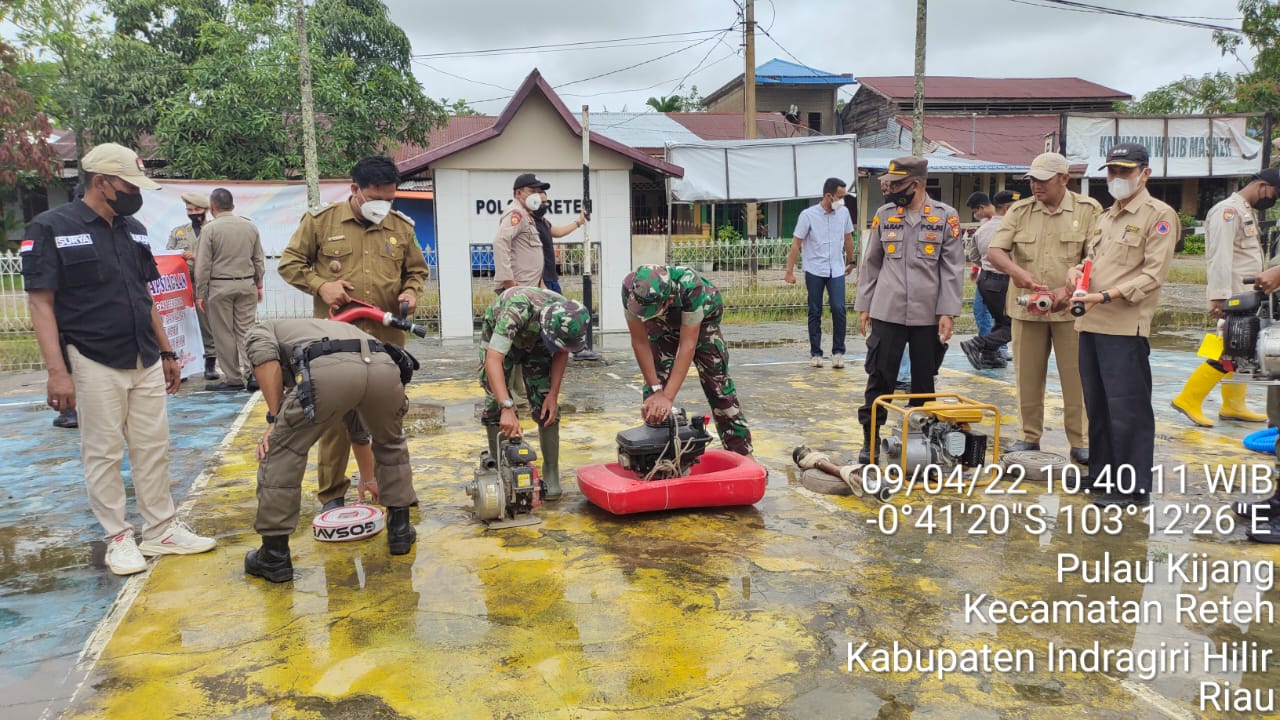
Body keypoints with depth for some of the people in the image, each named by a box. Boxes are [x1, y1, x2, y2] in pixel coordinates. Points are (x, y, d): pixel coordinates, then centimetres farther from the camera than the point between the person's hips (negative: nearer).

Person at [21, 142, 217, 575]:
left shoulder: (134, 230, 11)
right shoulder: (52, 229, -7)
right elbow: (40, 303, -10)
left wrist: (166, 352, 16)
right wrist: (57, 371, -17)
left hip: (146, 362, 6)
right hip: (95, 364, -6)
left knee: (153, 449, 9)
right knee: (103, 454, 4)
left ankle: (162, 531, 19)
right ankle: (118, 538, 16)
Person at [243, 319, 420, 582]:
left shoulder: (260, 331, 37)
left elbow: (266, 358, 7)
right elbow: (355, 423, 56)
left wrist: (274, 420, 11)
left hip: (329, 371, -5)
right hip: (385, 367, 5)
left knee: (280, 451, 16)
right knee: (391, 443, 34)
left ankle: (274, 555, 21)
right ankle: (400, 529, 38)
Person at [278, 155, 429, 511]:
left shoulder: (401, 225, 8)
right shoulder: (320, 221, 0)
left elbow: (416, 269, 19)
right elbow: (289, 262, 6)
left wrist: (411, 292, -1)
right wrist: (320, 285, -10)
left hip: (388, 339, 3)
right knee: (335, 415, 3)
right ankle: (332, 494, 15)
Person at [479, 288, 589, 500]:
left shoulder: (568, 318, -31)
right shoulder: (517, 311, -46)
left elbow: (561, 353, -10)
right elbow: (493, 360, -50)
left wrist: (553, 395, -16)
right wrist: (508, 409, -58)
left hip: (535, 339, 3)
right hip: (498, 334, -3)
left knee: (545, 403, -9)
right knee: (495, 402, -13)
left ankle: (551, 474, -3)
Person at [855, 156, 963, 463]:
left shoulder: (945, 217, -1)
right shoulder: (884, 215, 5)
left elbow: (953, 268, -2)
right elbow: (871, 263, 10)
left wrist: (948, 312, -9)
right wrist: (864, 306, 7)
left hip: (928, 314, -1)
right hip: (887, 312, 1)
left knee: (924, 380, 10)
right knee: (879, 377, 1)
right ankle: (871, 438, 10)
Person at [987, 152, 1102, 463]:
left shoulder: (1088, 209, -1)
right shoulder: (1019, 210, 5)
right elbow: (994, 251, -3)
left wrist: (1069, 289, -20)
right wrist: (1015, 270, -23)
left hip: (1070, 308, -2)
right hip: (1025, 307, 2)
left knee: (1076, 378, 3)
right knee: (1027, 377, 9)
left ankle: (1080, 443, 13)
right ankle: (1029, 436, 22)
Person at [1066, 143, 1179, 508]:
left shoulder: (1158, 215, -5)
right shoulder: (1105, 217, 20)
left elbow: (1152, 275, -12)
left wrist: (1106, 296, -22)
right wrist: (1076, 271, 2)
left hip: (1125, 327, -8)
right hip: (1090, 324, 8)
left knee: (1127, 409, -5)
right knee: (1096, 405, 14)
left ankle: (1133, 487, 3)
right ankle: (1101, 474, 26)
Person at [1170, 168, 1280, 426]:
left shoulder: (1246, 212, 18)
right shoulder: (1228, 210, -13)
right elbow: (1220, 256, -21)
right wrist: (1219, 296, -26)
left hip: (1245, 296, 10)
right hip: (1233, 297, -10)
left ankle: (1233, 406, 18)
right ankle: (1188, 400, -5)